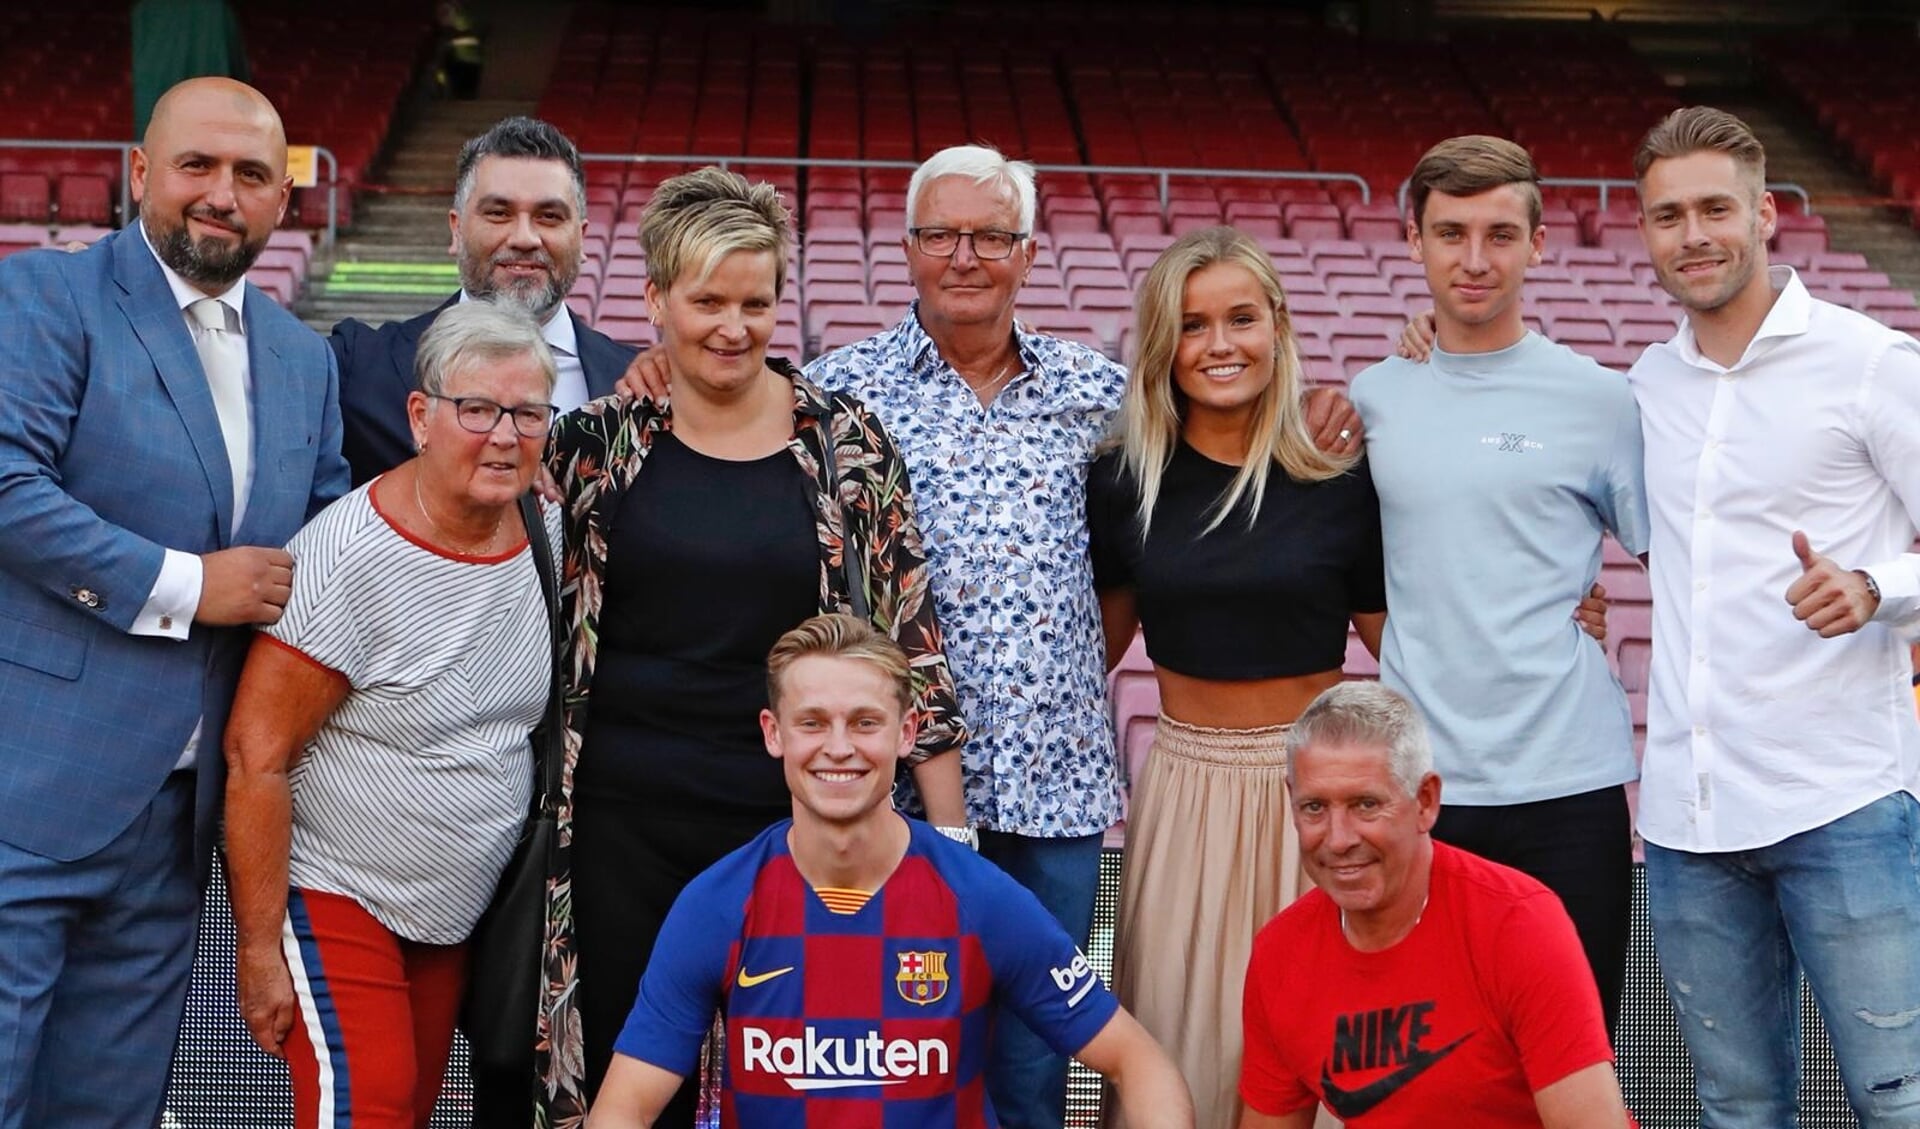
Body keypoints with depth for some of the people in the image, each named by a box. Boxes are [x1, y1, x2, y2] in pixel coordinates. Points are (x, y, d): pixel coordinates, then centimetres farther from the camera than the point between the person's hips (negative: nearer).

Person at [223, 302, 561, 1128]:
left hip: (454, 911, 6)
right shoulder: (347, 559, -20)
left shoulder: (551, 534, -3)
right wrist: (259, 946, -17)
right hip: (331, 898, -6)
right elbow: (255, 758, -18)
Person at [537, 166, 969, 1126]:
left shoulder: (843, 440, 1)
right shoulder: (601, 440, 2)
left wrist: (947, 824, -1)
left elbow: (908, 634, 2)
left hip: (793, 818, 0)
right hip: (624, 821, 1)